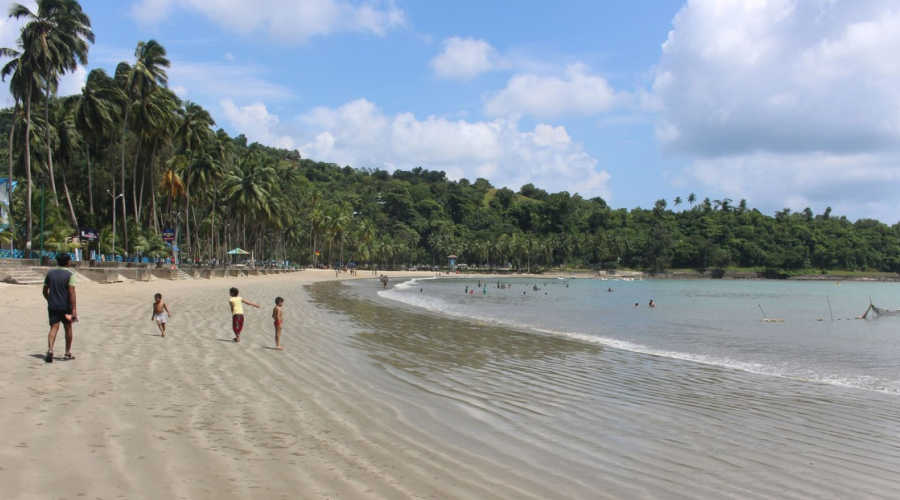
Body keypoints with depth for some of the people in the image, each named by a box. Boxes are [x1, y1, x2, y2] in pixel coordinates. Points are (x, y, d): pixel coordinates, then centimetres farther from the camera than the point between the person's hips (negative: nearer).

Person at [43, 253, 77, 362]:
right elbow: (71, 292, -17)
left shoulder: (50, 273, 5)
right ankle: (68, 353, 20)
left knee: (54, 328, -2)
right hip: (66, 306, -3)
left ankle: (50, 349, -25)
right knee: (68, 328, 12)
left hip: (52, 306, 3)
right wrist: (74, 309, -19)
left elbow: (45, 290, 10)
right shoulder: (70, 275, -9)